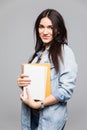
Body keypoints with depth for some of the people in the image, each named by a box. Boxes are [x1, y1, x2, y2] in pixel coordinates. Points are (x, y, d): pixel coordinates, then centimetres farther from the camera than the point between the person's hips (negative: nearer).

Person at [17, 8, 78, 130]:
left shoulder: (65, 52, -11)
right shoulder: (38, 52, 8)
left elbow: (66, 89, -17)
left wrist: (37, 104, -19)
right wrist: (21, 82, -5)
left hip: (51, 118, -5)